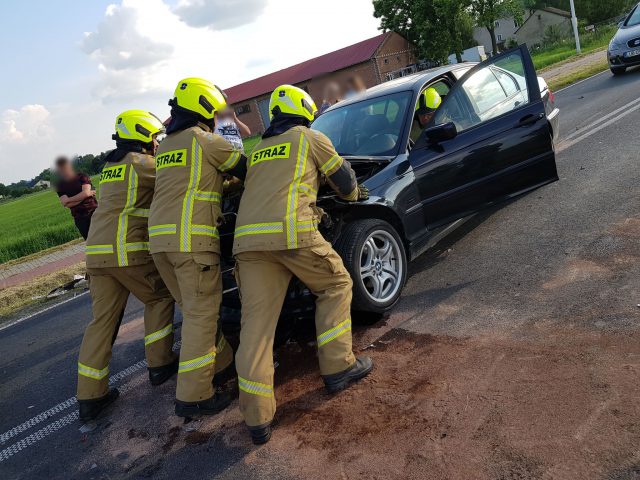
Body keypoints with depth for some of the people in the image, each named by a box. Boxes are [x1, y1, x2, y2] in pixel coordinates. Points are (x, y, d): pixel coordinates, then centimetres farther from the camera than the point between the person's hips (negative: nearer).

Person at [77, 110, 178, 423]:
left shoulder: (110, 167, 22)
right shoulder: (141, 162, -3)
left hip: (97, 252, 7)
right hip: (129, 251, -7)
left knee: (103, 320, 7)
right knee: (160, 299, 14)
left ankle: (90, 396, 9)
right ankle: (160, 364, 17)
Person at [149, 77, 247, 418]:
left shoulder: (165, 146, 21)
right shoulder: (205, 140, -2)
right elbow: (244, 166, 7)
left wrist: (227, 181, 32)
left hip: (159, 238, 8)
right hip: (191, 238, -8)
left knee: (195, 310, 16)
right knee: (201, 314, -3)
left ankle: (222, 364, 29)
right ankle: (193, 396, 0)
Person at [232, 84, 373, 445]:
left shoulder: (258, 150, 31)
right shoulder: (310, 138, 15)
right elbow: (342, 176, 21)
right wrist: (354, 193, 44)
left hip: (249, 238, 5)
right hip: (293, 233, -5)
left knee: (256, 323, 2)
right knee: (336, 286, 19)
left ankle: (257, 418, 1)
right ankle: (338, 367, 18)